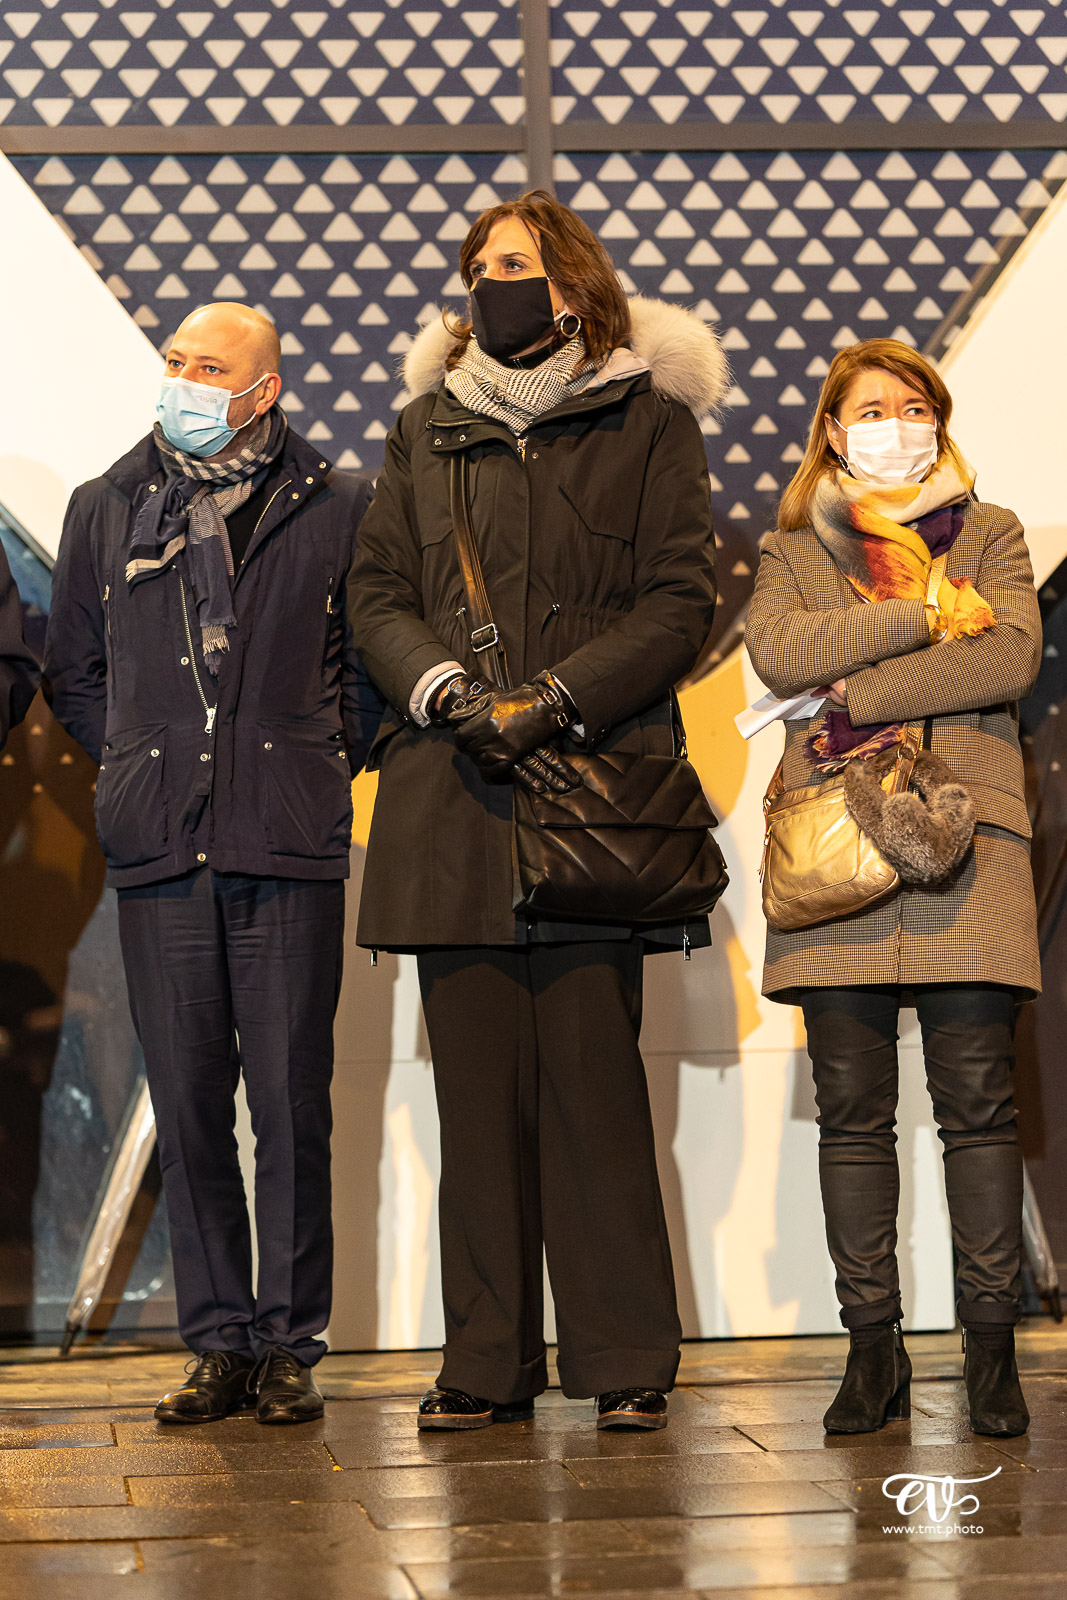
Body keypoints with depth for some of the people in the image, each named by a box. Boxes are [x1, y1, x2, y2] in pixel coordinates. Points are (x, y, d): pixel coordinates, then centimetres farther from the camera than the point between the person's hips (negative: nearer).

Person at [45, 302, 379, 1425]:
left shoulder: (336, 510, 5)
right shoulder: (106, 509, 13)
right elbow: (72, 669, 21)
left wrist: (329, 764, 5)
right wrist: (137, 765, 12)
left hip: (291, 850, -2)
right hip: (159, 852, 2)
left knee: (291, 1105, -2)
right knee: (187, 1107, 3)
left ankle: (289, 1345, 6)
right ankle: (218, 1343, 11)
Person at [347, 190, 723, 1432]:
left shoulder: (647, 420, 8)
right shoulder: (427, 426, 18)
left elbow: (680, 601, 0)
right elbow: (376, 596, 13)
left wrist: (553, 700, -11)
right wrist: (451, 694, -6)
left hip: (592, 775, -3)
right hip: (450, 787, 3)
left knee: (593, 1072, -6)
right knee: (477, 1075, 2)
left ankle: (624, 1361, 1)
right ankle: (488, 1362, 8)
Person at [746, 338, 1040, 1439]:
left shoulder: (989, 536, 17)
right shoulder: (792, 552, 19)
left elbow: (1011, 658, -3)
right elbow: (778, 655, -3)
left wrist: (857, 698, -7)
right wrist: (928, 616, -6)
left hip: (965, 825, -1)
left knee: (978, 1097, -6)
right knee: (852, 1108, -2)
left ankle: (991, 1349, -2)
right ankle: (872, 1350, 2)